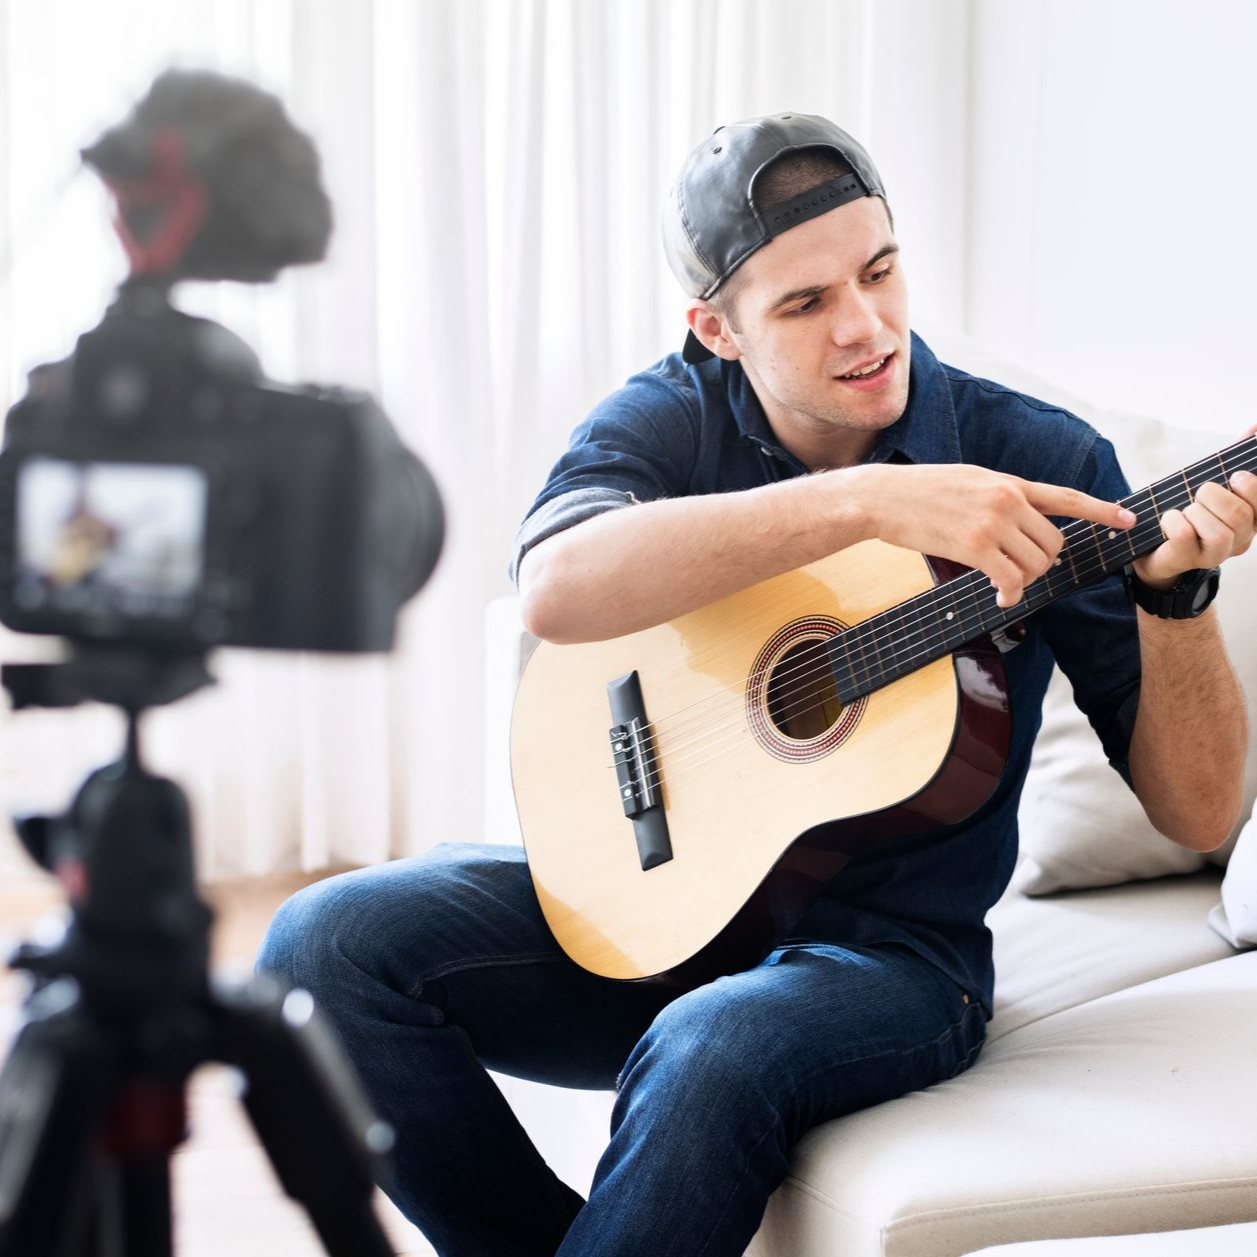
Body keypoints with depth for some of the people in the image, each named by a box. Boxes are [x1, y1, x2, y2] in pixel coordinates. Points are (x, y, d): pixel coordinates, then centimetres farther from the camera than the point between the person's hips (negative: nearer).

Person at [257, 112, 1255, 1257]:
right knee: (329, 942, -17)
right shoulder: (670, 420, -3)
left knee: (711, 1052, -36)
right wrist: (867, 500, -35)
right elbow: (555, 591, -29)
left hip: (889, 946, -3)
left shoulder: (1042, 464, -7)